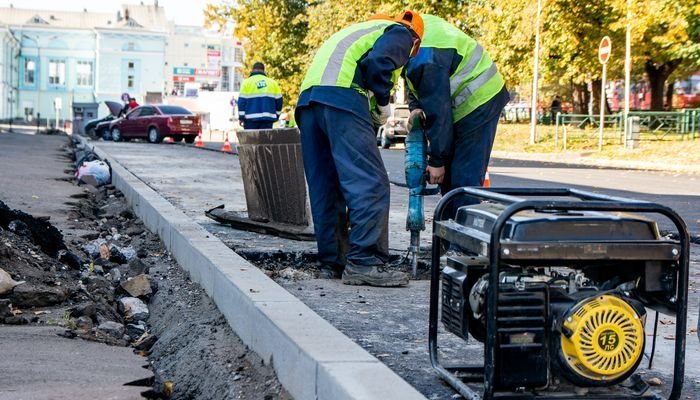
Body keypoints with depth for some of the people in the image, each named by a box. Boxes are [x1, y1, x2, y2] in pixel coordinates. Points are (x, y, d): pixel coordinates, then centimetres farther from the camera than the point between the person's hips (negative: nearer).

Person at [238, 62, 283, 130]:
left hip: (251, 119, -2)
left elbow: (242, 100, -2)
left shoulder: (247, 82, 3)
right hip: (268, 119, 2)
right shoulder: (272, 82, 11)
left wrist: (241, 117, 1)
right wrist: (276, 116, 19)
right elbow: (278, 100, 11)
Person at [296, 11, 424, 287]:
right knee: (371, 184, -11)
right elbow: (378, 62, -8)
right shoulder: (401, 33, 15)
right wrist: (383, 103, 5)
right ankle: (364, 263, -17)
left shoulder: (365, 30, 38)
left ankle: (332, 263, 12)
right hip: (342, 97, -8)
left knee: (325, 189, 10)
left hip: (307, 98, 9)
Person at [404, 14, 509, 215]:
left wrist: (436, 160, -17)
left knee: (465, 176, -13)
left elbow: (437, 111, -25)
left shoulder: (424, 59, -29)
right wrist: (416, 107, -5)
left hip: (479, 102, -10)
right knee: (447, 174, 12)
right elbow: (418, 84, 14)